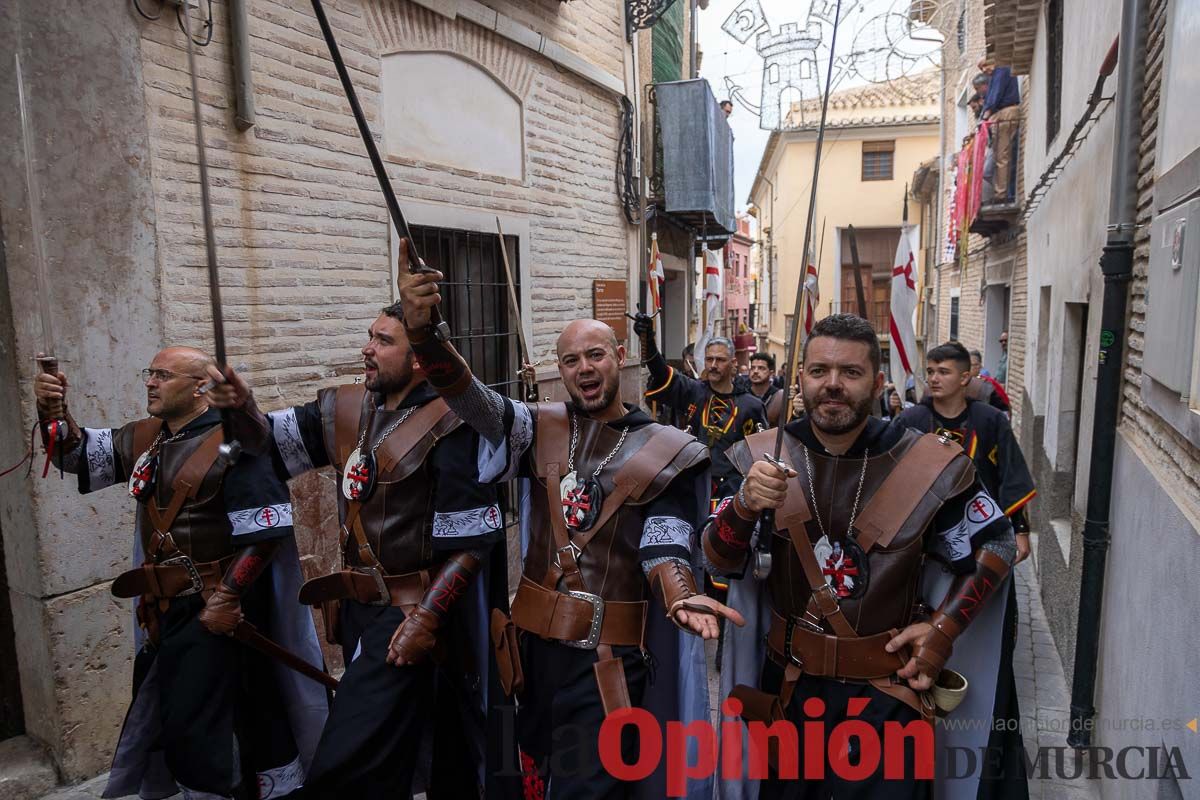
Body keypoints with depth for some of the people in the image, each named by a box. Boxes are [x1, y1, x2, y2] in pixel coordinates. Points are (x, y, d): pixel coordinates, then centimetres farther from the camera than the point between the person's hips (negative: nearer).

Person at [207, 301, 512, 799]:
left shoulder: (449, 425, -17)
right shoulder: (345, 409, 4)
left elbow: (474, 539, -18)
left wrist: (426, 618, -20)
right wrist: (244, 408, -14)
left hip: (410, 614, -7)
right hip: (358, 607, 7)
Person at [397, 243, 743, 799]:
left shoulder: (666, 450, -3)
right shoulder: (542, 431, 2)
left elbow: (664, 544, -10)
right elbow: (469, 399, -15)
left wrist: (679, 596, -33)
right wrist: (421, 329, -33)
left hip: (608, 654, -4)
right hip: (534, 638, 4)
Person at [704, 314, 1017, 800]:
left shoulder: (931, 465, -10)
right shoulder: (761, 457, -7)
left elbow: (993, 545, 6)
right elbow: (718, 560, -12)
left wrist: (944, 628, -5)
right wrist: (745, 504, -32)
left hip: (887, 694, -2)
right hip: (787, 685, 2)